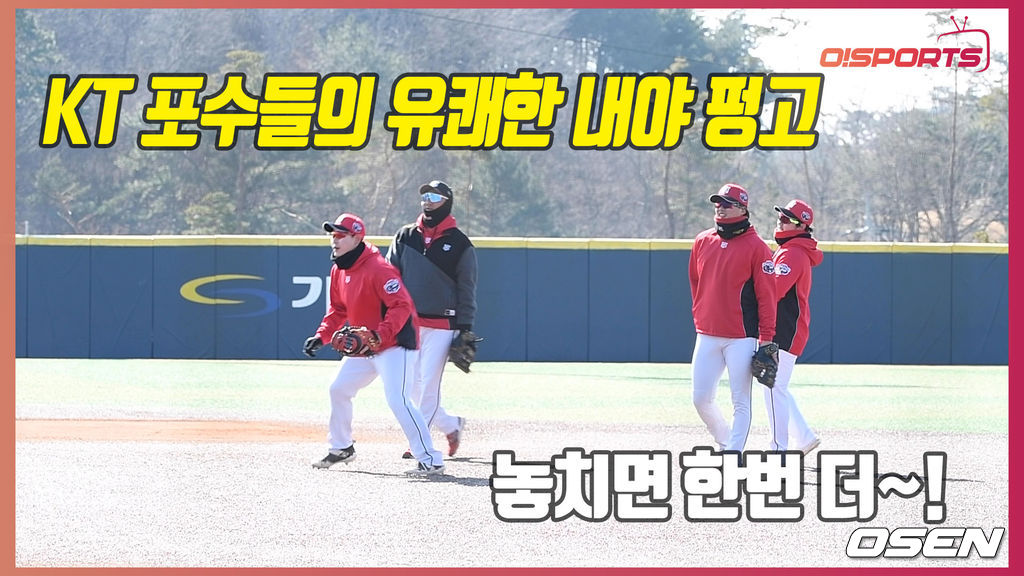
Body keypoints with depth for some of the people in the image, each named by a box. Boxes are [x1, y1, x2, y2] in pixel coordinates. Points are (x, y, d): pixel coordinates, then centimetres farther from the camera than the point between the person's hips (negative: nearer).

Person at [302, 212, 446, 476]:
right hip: (363, 349, 10)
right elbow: (338, 309, 18)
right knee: (338, 389, 16)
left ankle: (431, 460, -21)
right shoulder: (338, 271, 7)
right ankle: (341, 448, 34)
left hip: (395, 345, -10)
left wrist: (380, 335, -38)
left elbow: (402, 305, -28)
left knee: (397, 400, -20)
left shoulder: (377, 269, -22)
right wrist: (322, 336, 4)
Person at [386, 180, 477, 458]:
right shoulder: (405, 236, 9)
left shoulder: (460, 244, 1)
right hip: (407, 322, 4)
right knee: (413, 386, 6)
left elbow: (467, 289, 2)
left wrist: (466, 329, -3)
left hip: (441, 325, -4)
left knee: (428, 384, -9)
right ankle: (451, 425, 24)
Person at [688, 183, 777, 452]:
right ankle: (726, 441, 25)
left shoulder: (756, 247, -5)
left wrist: (766, 339, -12)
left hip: (742, 337, -5)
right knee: (701, 399, 4)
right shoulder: (702, 242, 10)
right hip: (707, 336, 5)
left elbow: (766, 295, -7)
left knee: (741, 402, -5)